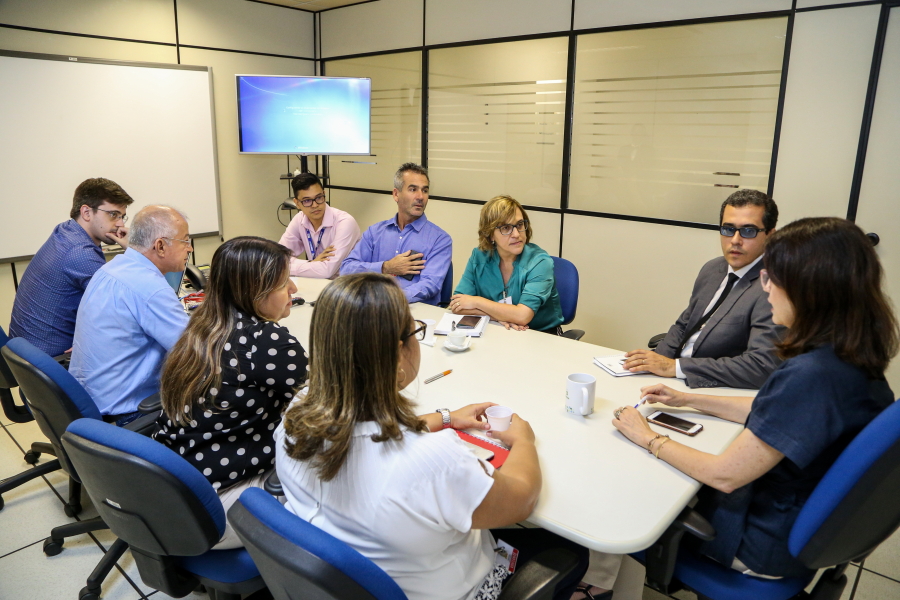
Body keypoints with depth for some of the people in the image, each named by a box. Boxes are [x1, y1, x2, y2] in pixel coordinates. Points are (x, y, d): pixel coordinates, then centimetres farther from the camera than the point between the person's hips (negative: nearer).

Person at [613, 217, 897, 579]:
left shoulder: (810, 375, -35)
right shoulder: (852, 361, -5)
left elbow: (725, 475, -28)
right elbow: (768, 413, 11)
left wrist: (648, 438, -15)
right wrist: (687, 400, 11)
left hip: (764, 543, -8)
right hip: (804, 520, 8)